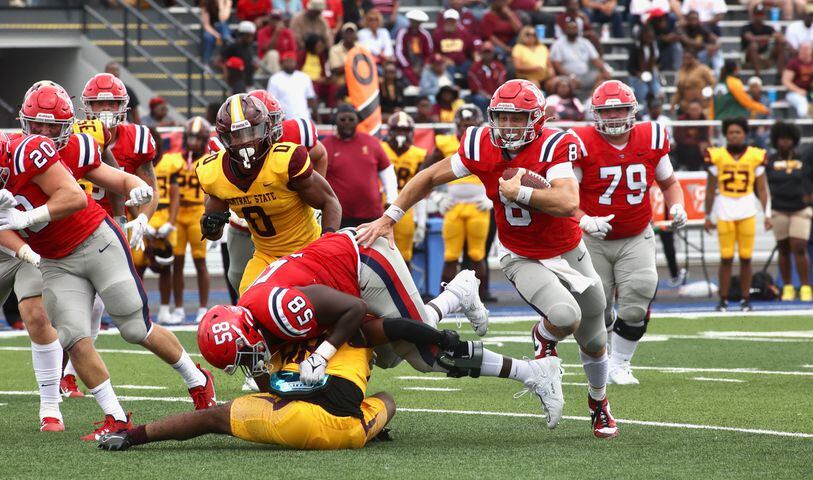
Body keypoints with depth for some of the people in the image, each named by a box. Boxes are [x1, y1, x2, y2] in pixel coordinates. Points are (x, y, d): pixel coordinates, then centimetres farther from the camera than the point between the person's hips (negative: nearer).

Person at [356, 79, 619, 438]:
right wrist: (388, 219, -6)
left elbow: (569, 204, -39)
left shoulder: (554, 147, -24)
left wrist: (519, 191, -36)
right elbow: (429, 178, -2)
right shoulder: (481, 146, -15)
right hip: (522, 259, -1)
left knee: (594, 345, 15)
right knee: (566, 316, -31)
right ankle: (545, 340, 6)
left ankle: (599, 404, 46)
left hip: (569, 255, 1)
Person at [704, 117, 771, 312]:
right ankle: (723, 300, 4)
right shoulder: (717, 156, -2)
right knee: (726, 258, -2)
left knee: (746, 258, 3)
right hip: (724, 209, -1)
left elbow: (762, 188, 6)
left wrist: (767, 214, 1)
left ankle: (745, 299, 12)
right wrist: (708, 216, 7)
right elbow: (710, 189, 6)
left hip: (747, 209, 1)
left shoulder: (756, 156, 0)